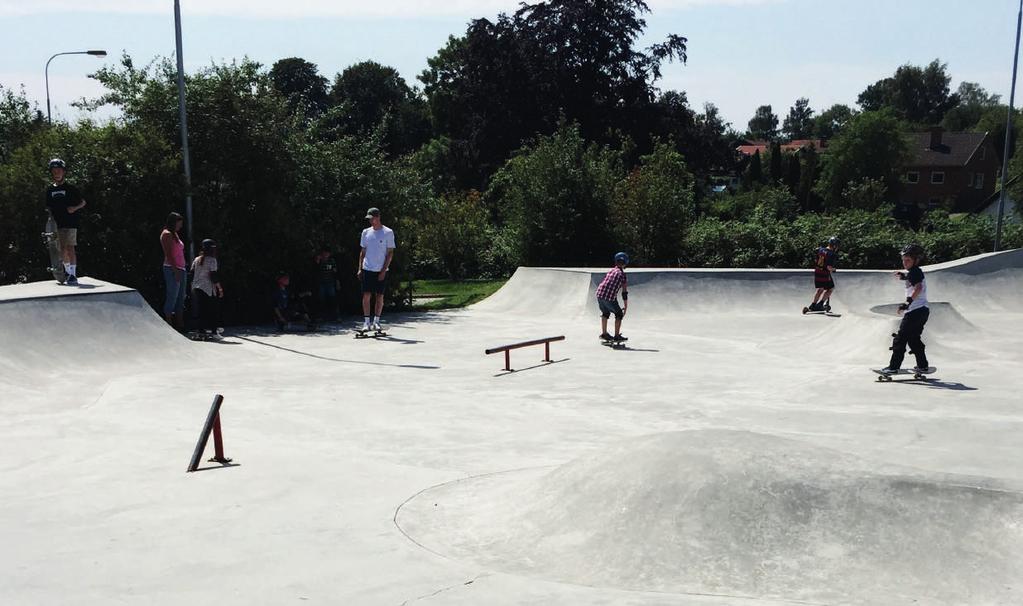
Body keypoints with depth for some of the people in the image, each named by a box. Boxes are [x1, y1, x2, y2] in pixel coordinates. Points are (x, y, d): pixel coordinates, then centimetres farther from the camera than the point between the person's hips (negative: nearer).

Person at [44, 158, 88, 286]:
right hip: (57, 223, 5)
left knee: (70, 247, -11)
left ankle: (73, 275, -14)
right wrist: (51, 220, 6)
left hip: (70, 222, -5)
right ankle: (67, 272, 23)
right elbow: (49, 208, 17)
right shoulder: (50, 190, 12)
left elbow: (83, 202, 4)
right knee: (62, 249, 9)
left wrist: (74, 208, -13)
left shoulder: (70, 188, 0)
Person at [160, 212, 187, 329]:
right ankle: (169, 324, -5)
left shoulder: (175, 234, 20)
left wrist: (181, 270, 14)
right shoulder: (167, 234, -7)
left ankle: (180, 324, 11)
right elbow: (169, 254, -15)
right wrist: (175, 271, -20)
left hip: (180, 269, 9)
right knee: (172, 297, -8)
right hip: (172, 269, -9)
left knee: (181, 298, 8)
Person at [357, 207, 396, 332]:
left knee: (380, 297, 2)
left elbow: (390, 253, -4)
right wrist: (360, 269, 4)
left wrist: (384, 270, -11)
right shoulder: (366, 232, 9)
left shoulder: (388, 232, -3)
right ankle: (366, 322, 2)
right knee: (366, 295, -4)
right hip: (367, 269, 2)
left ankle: (376, 322, 12)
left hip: (381, 271, -2)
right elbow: (363, 252, 14)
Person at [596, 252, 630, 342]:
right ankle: (617, 336, 12)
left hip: (599, 294, 5)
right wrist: (626, 307, 11)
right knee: (619, 314, 13)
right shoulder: (623, 275, 4)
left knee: (605, 313, 27)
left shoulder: (611, 271, 18)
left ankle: (604, 333, 34)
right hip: (610, 297, -5)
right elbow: (624, 293, 4)